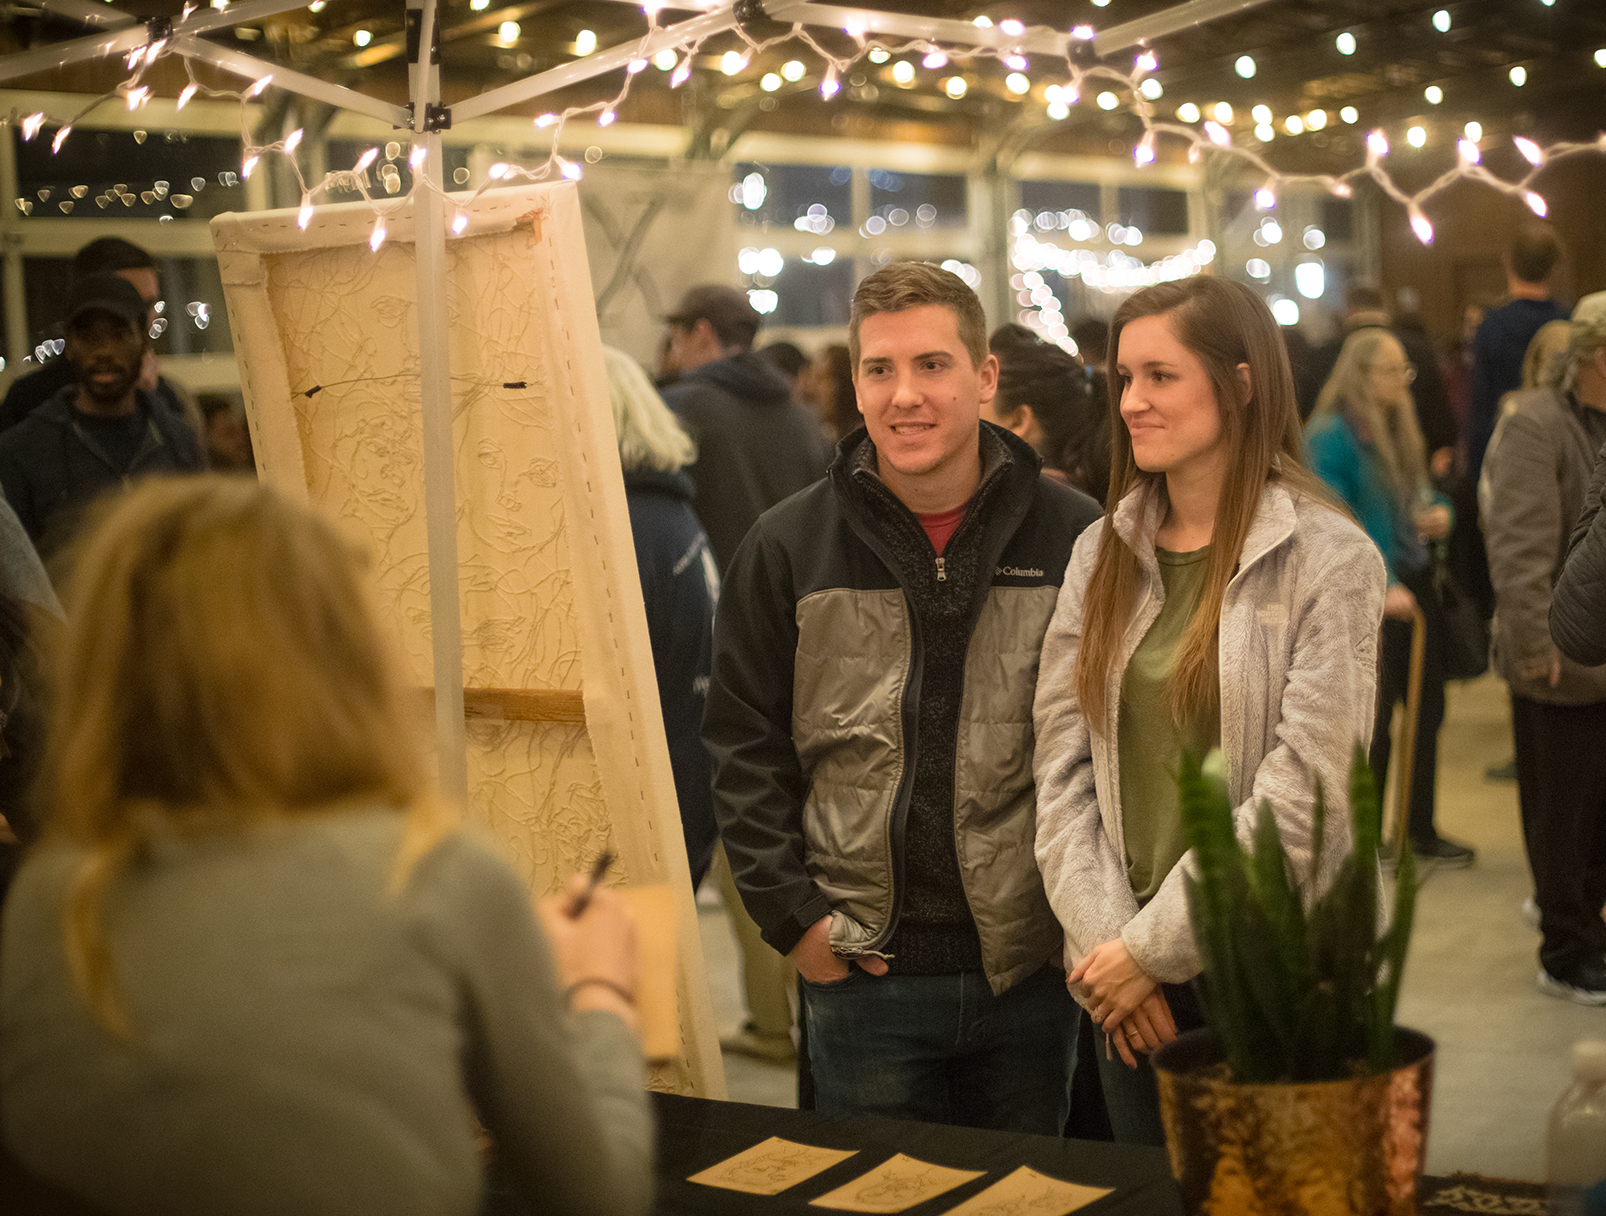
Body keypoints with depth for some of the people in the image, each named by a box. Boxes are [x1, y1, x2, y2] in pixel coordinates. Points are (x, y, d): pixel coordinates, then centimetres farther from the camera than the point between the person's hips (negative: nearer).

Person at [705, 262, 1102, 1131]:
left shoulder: (1076, 540, -1)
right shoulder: (788, 547, 0)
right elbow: (744, 746, 2)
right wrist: (791, 914, -5)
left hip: (1032, 970, 1)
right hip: (863, 973, 0)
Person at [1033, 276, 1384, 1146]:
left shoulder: (1329, 559, -9)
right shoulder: (1101, 554, 6)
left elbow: (1301, 791, -15)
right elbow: (1061, 764, 2)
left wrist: (1152, 947, -14)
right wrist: (1100, 942, -9)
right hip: (1123, 983, 4)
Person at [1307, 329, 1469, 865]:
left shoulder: (1399, 428, 10)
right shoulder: (1332, 434, -15)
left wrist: (1440, 510, 0)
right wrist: (1381, 587, -26)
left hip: (1415, 582, 8)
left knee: (1427, 710, 12)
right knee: (1374, 720, 2)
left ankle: (1421, 826, 25)